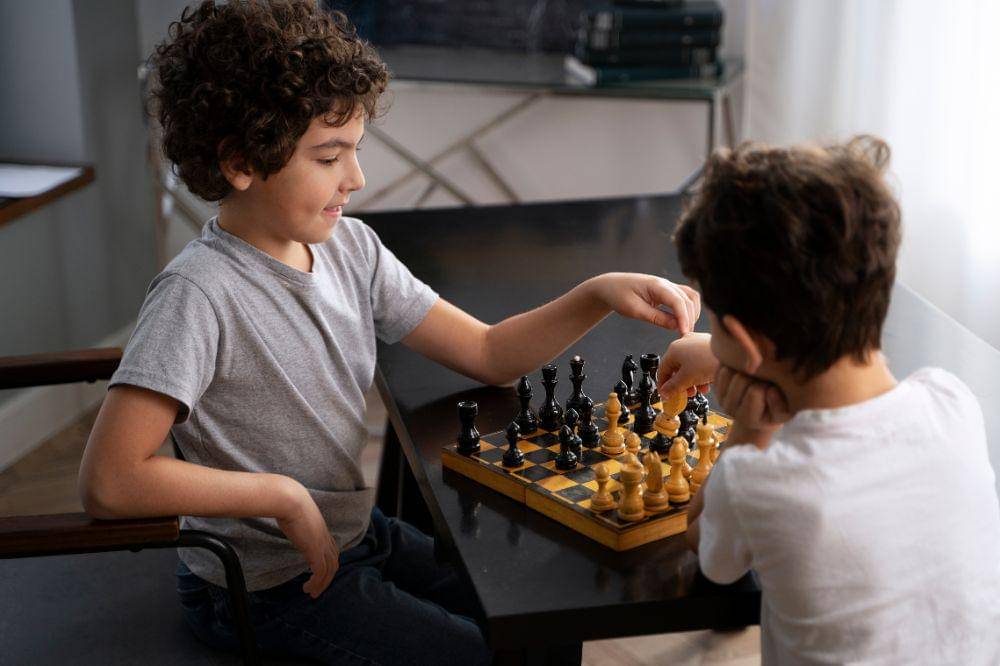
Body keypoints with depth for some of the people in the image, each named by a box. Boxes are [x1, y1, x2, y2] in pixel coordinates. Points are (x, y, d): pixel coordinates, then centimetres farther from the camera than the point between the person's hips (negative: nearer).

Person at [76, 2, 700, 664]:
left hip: (356, 534, 7)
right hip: (269, 590, -7)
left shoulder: (351, 247, -4)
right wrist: (285, 496, -26)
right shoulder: (199, 293, -26)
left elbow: (487, 352, 0)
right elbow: (110, 481, -32)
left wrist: (600, 293, -15)